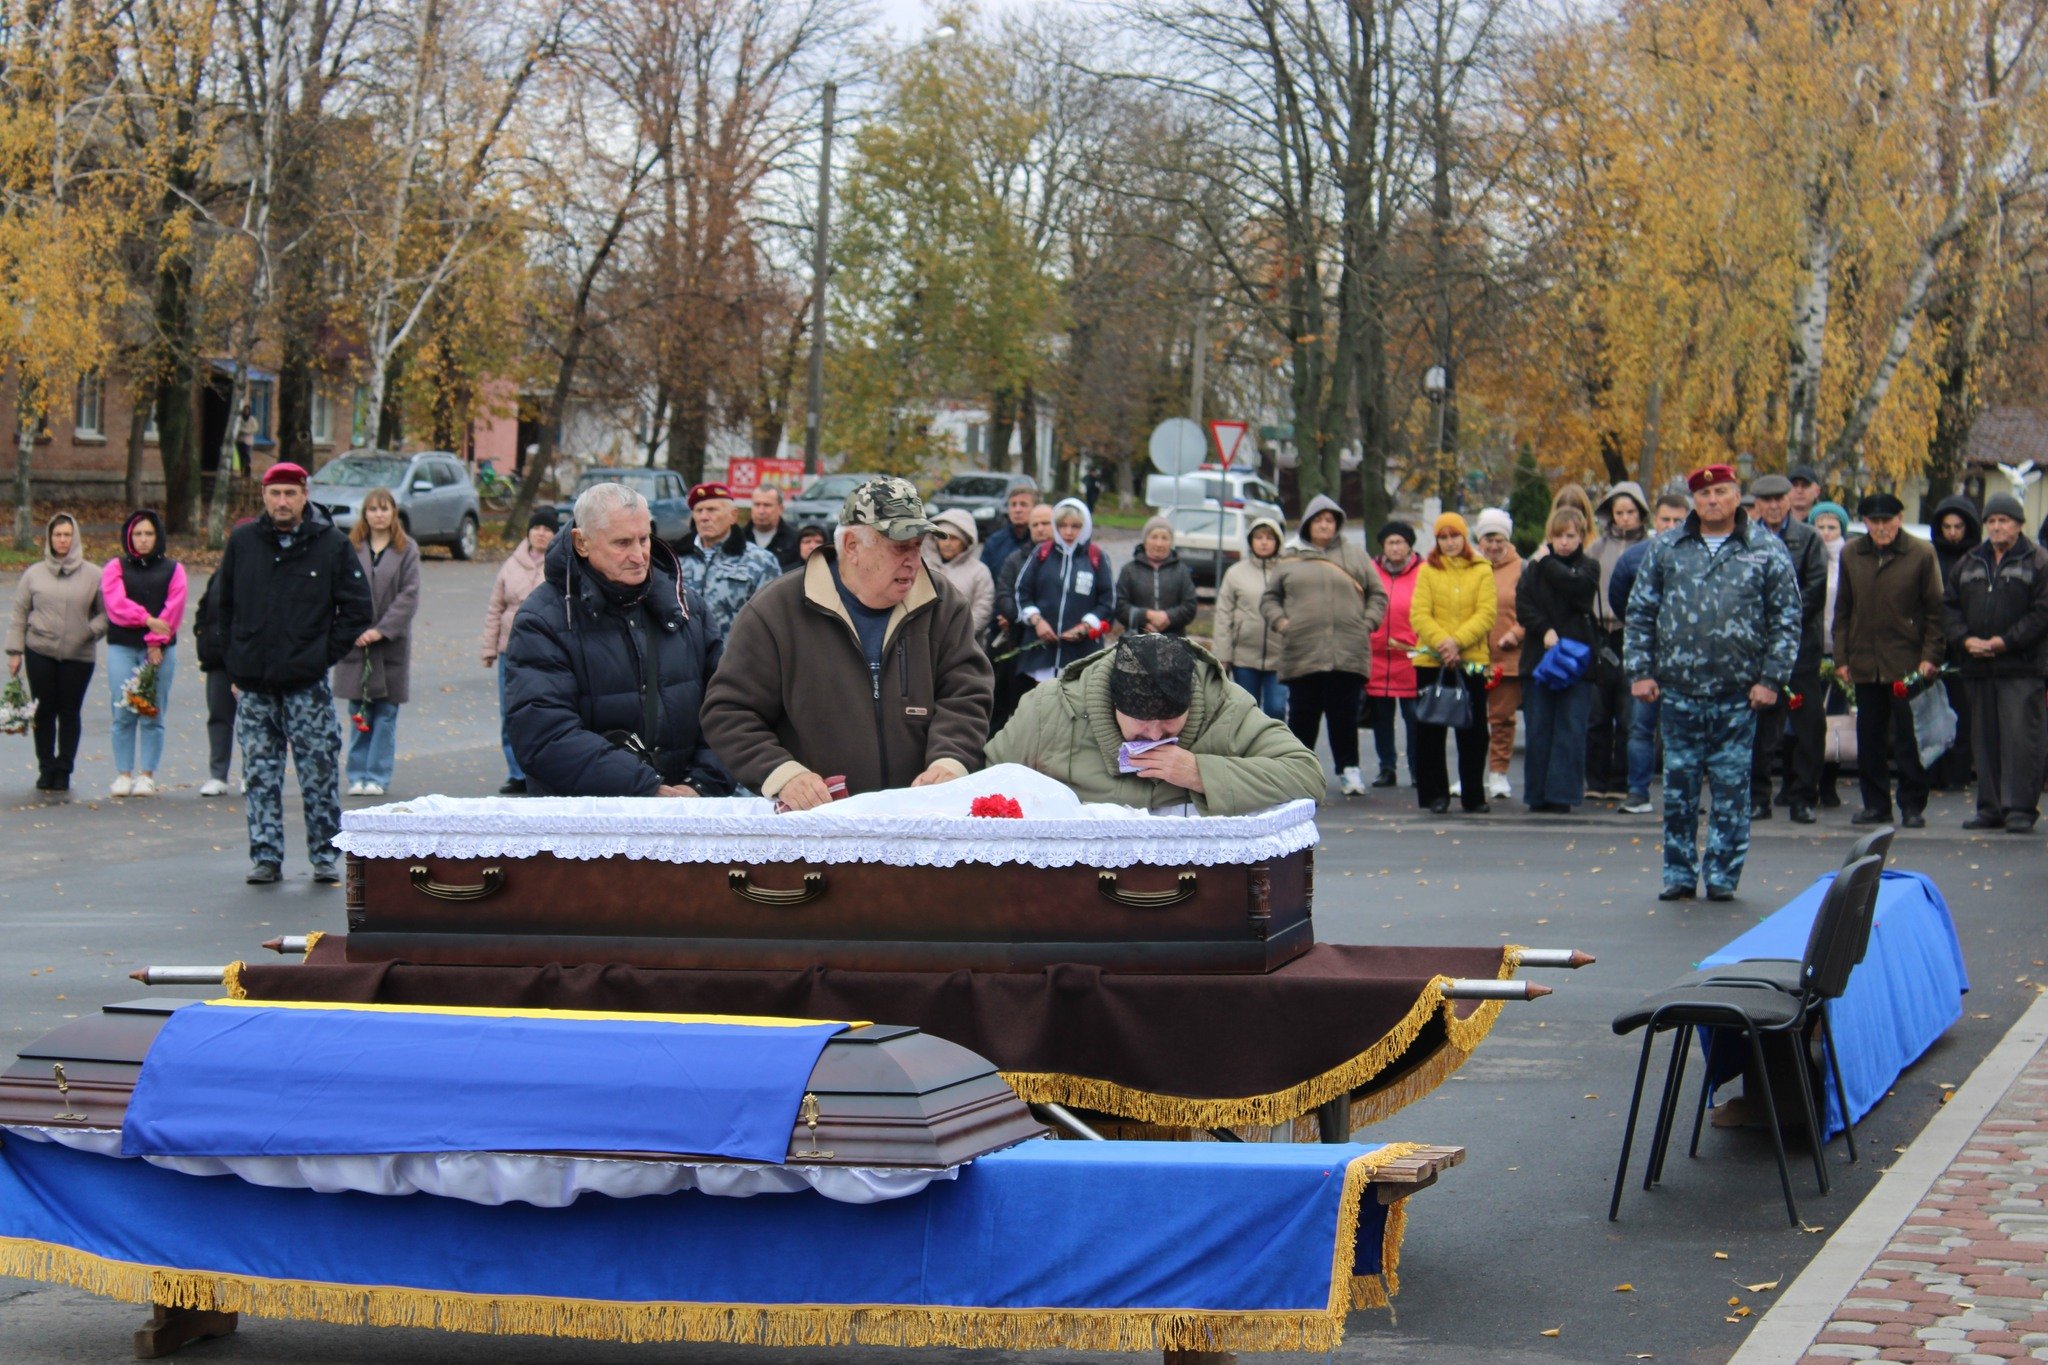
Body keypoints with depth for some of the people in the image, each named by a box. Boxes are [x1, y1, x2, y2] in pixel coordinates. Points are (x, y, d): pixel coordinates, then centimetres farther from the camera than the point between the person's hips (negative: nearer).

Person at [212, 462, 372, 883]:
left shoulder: (332, 545, -2)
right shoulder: (243, 541, 5)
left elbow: (357, 608, 2)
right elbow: (224, 601, 19)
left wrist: (326, 653, -4)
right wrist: (238, 650, 11)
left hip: (307, 682, -2)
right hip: (254, 683, 3)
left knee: (319, 772, 0)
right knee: (260, 776, 5)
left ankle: (325, 854, 11)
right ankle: (265, 856, 11)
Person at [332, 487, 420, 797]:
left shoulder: (407, 549, 2)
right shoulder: (351, 548, 5)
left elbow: (409, 596, -4)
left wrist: (381, 630, -13)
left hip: (391, 644, -1)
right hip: (355, 642, 1)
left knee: (386, 713, 2)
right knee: (358, 713, 4)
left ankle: (378, 775, 7)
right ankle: (358, 775, 11)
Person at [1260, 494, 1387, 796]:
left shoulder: (1355, 556, 12)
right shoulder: (1290, 560, 11)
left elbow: (1378, 595, 15)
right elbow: (1269, 598, 17)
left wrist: (1367, 623, 2)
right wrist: (1280, 621, 0)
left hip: (1347, 654, 0)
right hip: (1301, 653, 0)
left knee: (1345, 715, 0)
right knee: (1302, 715, 2)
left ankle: (1348, 769, 7)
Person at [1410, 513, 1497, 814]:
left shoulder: (1482, 571, 5)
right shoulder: (1427, 571, 5)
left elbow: (1486, 614, -5)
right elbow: (1419, 614, -4)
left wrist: (1457, 641, -18)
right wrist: (1441, 642, -19)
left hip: (1471, 661, 0)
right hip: (1431, 661, 0)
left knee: (1473, 732, 4)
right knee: (1430, 731, 3)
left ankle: (1473, 796, 12)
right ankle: (1435, 795, 11)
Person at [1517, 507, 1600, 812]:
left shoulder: (1589, 566, 6)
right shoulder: (1534, 568, 9)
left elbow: (1576, 587, -15)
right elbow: (1522, 605, 0)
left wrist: (1547, 563, -6)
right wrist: (1545, 630, -14)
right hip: (1539, 658, 1)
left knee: (1571, 729, -4)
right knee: (1539, 730, 2)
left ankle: (1562, 794, -4)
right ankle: (1538, 794, 6)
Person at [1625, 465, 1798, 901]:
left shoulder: (1767, 551, 2)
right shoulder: (1666, 549, 8)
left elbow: (1786, 620, 2)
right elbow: (1640, 612, 10)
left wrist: (1771, 679, -5)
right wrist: (1640, 670, 1)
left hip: (1738, 695, -2)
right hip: (1678, 691, 2)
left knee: (1732, 789, 3)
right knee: (1678, 787, 6)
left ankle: (1722, 875, 11)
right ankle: (1679, 875, 14)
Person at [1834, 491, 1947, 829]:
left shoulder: (1921, 554, -2)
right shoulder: (1851, 554, 8)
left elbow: (1936, 610, 1)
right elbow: (1842, 610, 13)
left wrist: (1930, 656, -7)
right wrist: (1841, 658, 6)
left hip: (1907, 663, -4)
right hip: (1864, 662, 4)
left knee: (1908, 739, -1)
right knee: (1869, 738, 8)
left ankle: (1912, 806, 6)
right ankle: (1875, 804, 16)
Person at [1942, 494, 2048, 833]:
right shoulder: (1970, 562, 17)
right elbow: (1949, 606, 15)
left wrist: (2005, 641, -15)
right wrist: (1965, 640, -3)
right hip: (1977, 667, 5)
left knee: (2020, 737, -9)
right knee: (1986, 739, 8)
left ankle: (2020, 808, -6)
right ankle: (1990, 808, 14)